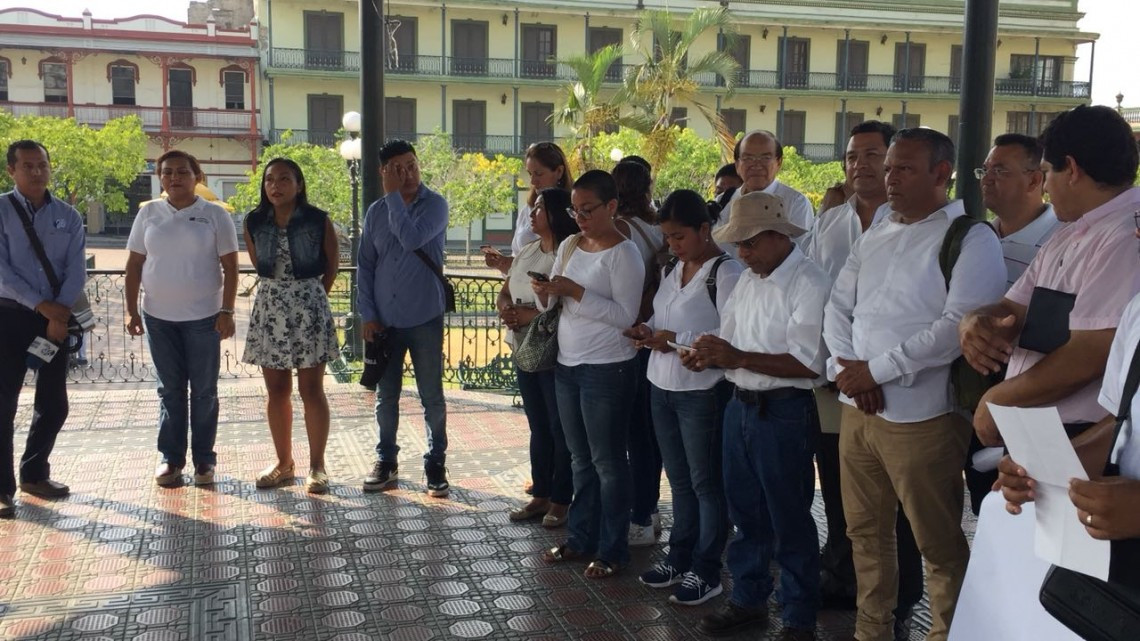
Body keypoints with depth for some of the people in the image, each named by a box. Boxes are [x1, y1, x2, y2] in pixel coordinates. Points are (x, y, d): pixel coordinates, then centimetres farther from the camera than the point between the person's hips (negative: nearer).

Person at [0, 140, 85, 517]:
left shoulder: (68, 216, 7)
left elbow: (76, 270, 0)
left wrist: (60, 313, -13)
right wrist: (42, 306, -16)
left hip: (56, 318, 4)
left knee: (54, 403, 10)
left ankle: (34, 474, 28)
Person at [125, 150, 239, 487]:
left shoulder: (214, 215, -2)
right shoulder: (149, 213, 5)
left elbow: (230, 266, -3)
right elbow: (134, 264, 8)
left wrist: (227, 311, -9)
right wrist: (132, 310, 2)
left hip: (203, 317, -2)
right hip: (159, 317, 2)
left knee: (204, 391, 5)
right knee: (170, 390, 9)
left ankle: (204, 459, 15)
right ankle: (170, 458, 17)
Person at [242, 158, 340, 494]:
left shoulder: (318, 221, -5)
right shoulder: (254, 222, 3)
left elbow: (332, 267, 4)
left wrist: (311, 296, 9)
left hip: (308, 306, -3)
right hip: (269, 307, 3)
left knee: (311, 390, 0)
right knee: (276, 391, 9)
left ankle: (317, 465, 9)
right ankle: (284, 463, 20)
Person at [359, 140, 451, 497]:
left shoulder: (434, 205, -7)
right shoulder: (375, 212, 5)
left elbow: (411, 239, -25)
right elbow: (365, 265, 8)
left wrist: (394, 196, -16)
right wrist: (367, 314, 1)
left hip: (425, 319, -3)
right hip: (384, 320, 4)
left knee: (432, 396, 5)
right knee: (386, 396, 12)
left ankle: (436, 464, 17)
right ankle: (386, 460, 26)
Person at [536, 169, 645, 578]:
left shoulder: (624, 254, -12)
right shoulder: (569, 245, 8)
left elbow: (626, 315, -20)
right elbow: (549, 307, 11)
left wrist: (575, 292, -24)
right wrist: (545, 293, -11)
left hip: (607, 370, -7)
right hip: (567, 365, 7)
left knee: (607, 462, 3)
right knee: (580, 459, 16)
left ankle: (612, 550, 15)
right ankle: (581, 538, 28)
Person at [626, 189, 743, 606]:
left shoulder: (725, 272, -13)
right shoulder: (671, 269, 11)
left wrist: (676, 339, -21)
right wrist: (648, 332, -1)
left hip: (702, 392, -7)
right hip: (662, 387, 7)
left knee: (705, 483, 5)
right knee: (679, 480, 17)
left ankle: (705, 571, 16)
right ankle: (679, 557, 30)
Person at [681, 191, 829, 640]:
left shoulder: (809, 284, -15)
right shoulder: (748, 280, 11)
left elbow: (808, 363, -22)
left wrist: (738, 357, -23)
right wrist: (710, 355, -7)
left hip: (784, 413, -8)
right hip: (740, 405, 8)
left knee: (789, 520, 5)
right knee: (745, 513, 19)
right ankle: (747, 599, 35)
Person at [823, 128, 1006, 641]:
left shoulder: (971, 239, -8)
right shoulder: (874, 237, 14)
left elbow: (959, 325, -18)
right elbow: (839, 306, 13)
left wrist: (877, 370, -16)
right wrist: (844, 365, -6)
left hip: (921, 418, -7)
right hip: (857, 409, 7)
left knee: (938, 544, 6)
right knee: (865, 532, 17)